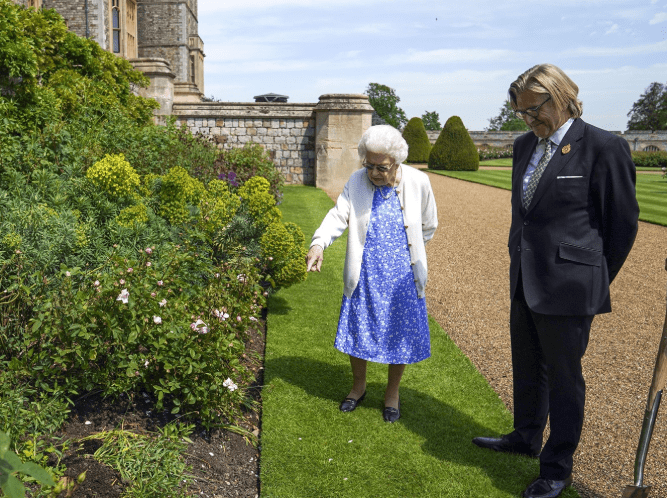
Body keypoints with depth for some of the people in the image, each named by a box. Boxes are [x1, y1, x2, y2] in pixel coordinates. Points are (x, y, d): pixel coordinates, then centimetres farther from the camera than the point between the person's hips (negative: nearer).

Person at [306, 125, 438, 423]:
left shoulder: (418, 182, -7)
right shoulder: (357, 182, -5)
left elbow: (428, 226, 7)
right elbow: (338, 216, -12)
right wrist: (319, 243, -30)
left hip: (402, 276, -1)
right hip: (364, 276, 1)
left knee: (400, 335, 8)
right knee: (357, 332, 10)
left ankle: (392, 393, 32)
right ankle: (359, 387, 35)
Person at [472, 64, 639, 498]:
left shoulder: (604, 147, -13)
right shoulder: (525, 145, 7)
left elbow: (624, 221, -6)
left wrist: (596, 280, 2)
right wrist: (520, 259, 17)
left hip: (568, 286, -7)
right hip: (525, 280, 7)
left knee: (564, 377, 7)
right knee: (527, 368, 21)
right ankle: (526, 437, 43)